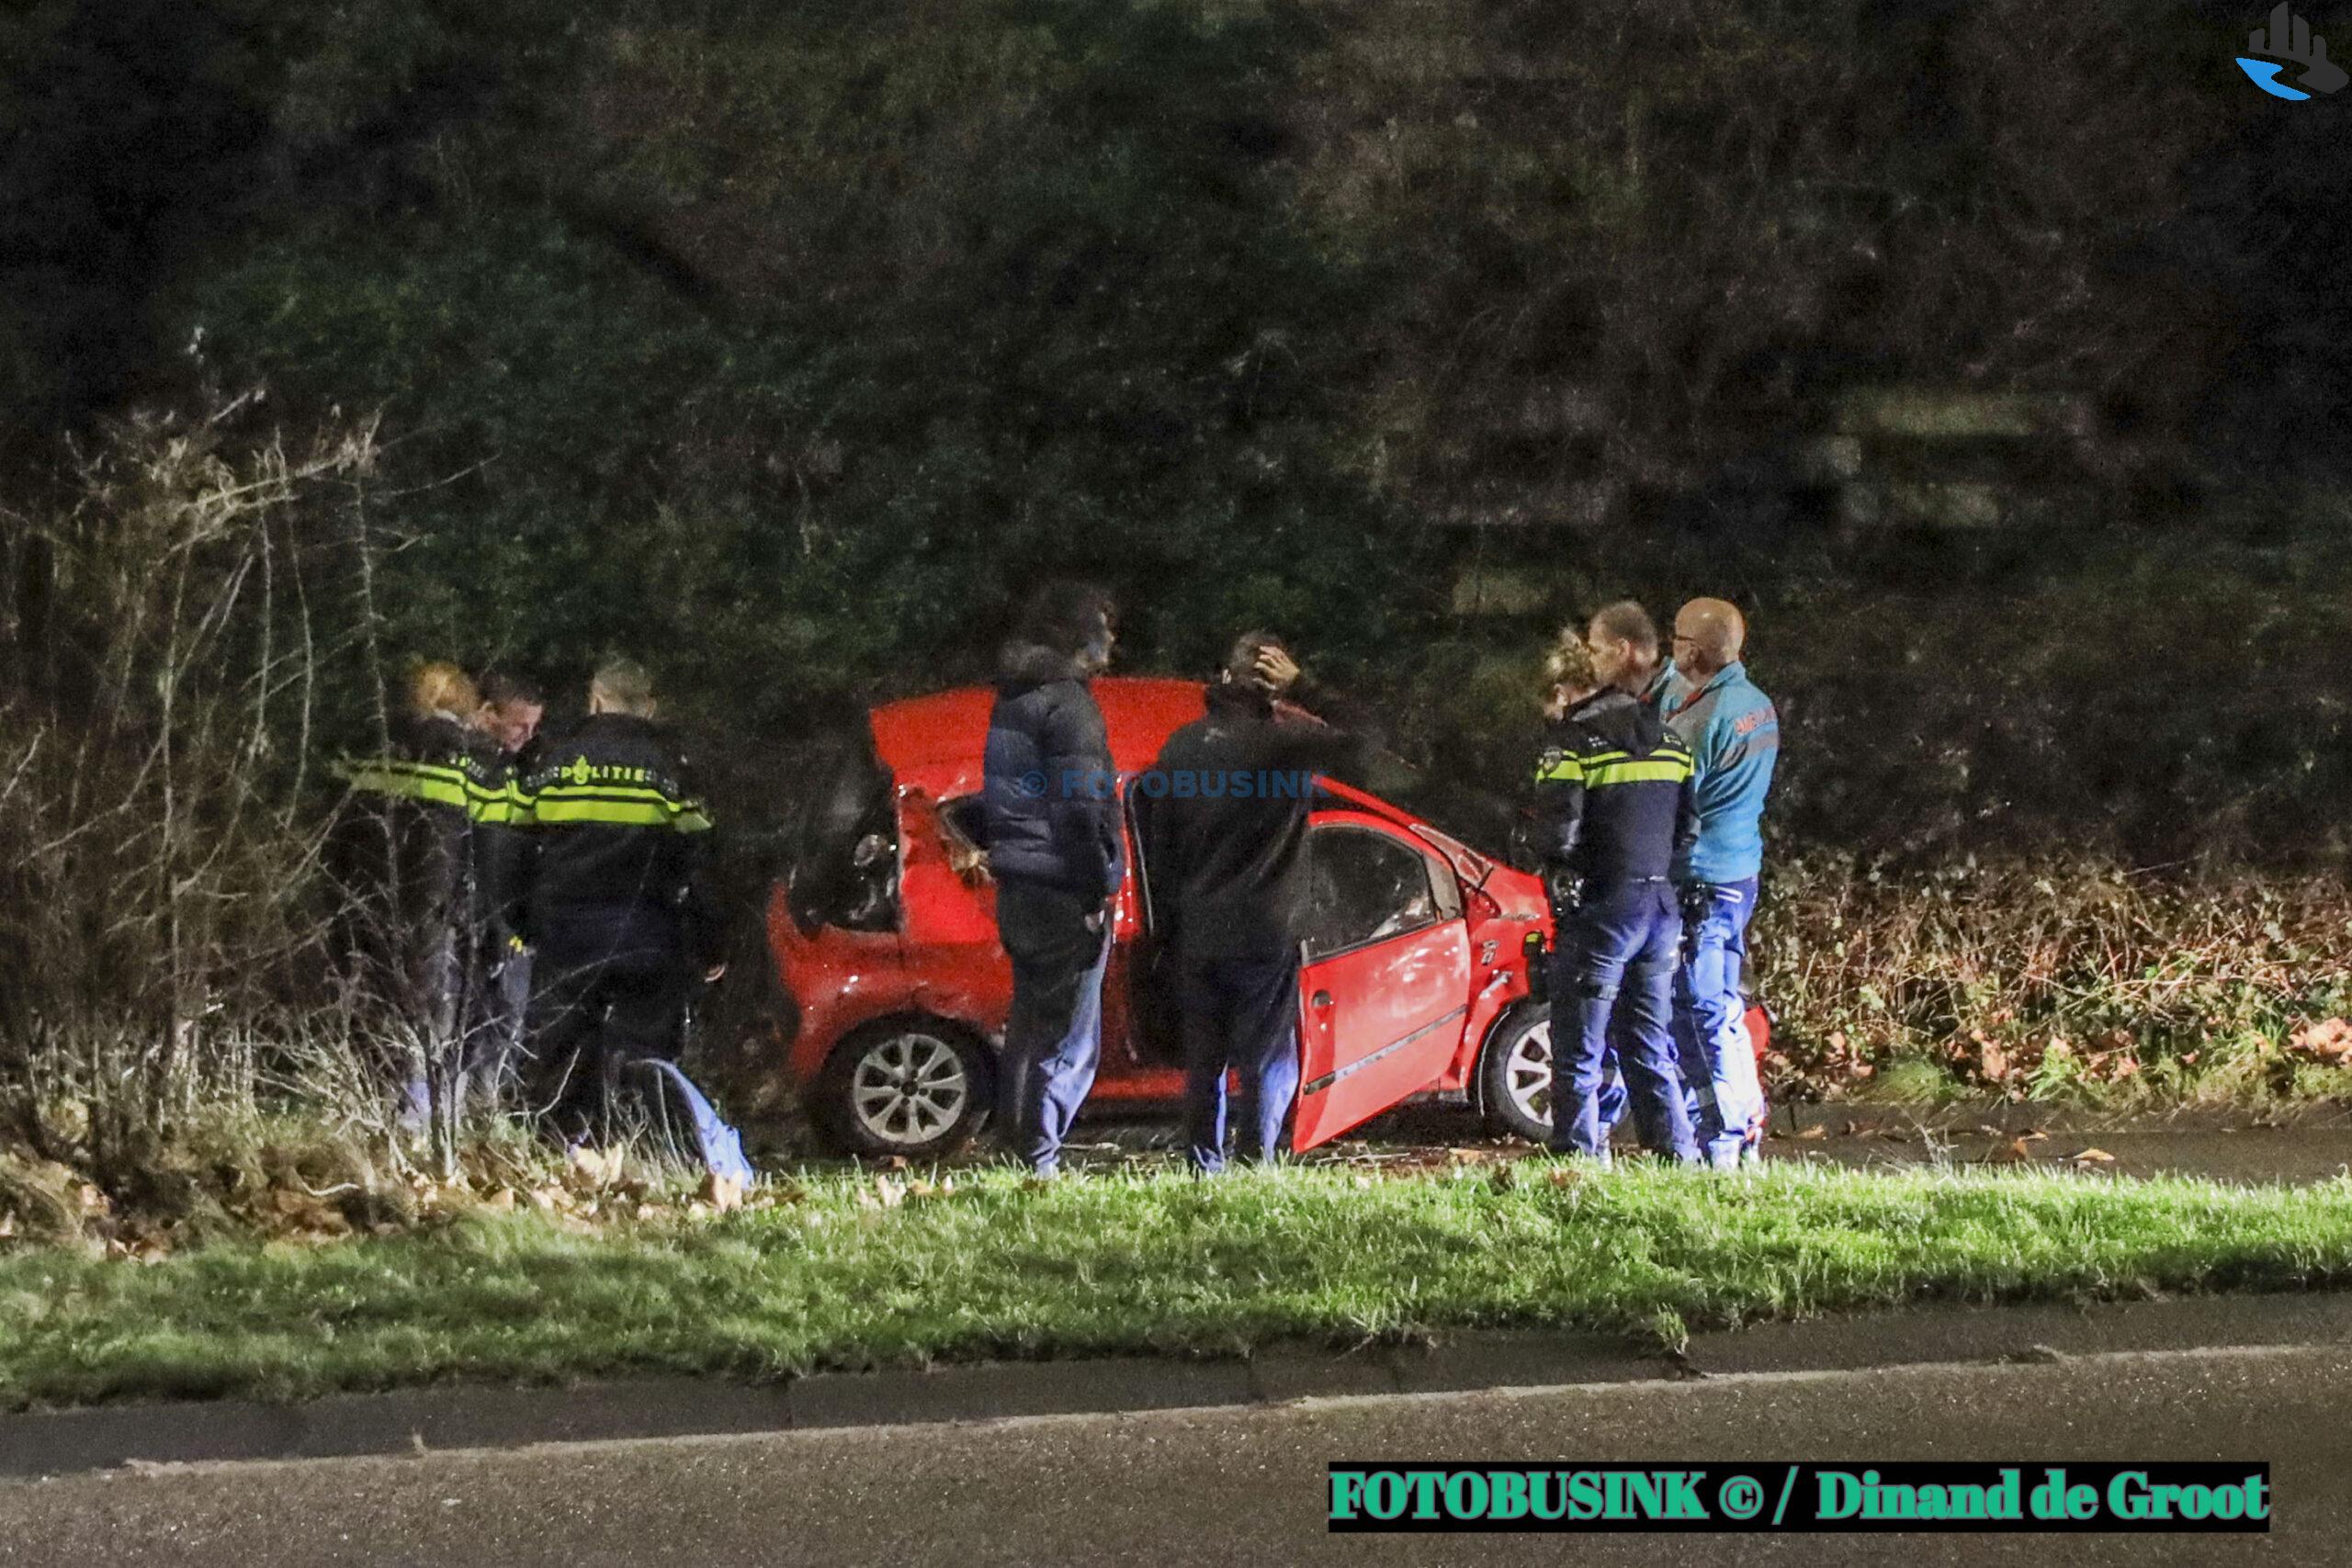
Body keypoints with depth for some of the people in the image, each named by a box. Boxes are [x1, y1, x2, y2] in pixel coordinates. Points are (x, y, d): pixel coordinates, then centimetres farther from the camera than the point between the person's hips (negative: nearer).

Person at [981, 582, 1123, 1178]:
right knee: (1069, 1037, -5)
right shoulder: (1067, 703, -13)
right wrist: (1096, 893, -17)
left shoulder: (1011, 703, 16)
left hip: (1017, 888, 9)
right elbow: (1081, 808, -18)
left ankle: (1018, 1145, 21)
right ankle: (1040, 1156, -8)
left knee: (1030, 1022, 17)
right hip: (1063, 892, -9)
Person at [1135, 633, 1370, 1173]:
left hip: (1196, 936, 5)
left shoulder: (1182, 746, 4)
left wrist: (1167, 924, 15)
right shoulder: (1284, 743, -13)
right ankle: (1256, 1164, -5)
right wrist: (1303, 687, -1)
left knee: (1204, 1059, 13)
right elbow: (1361, 739, -2)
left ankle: (1205, 1168, 15)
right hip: (1265, 933, -5)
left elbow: (1157, 842, 8)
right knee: (1270, 1060, 2)